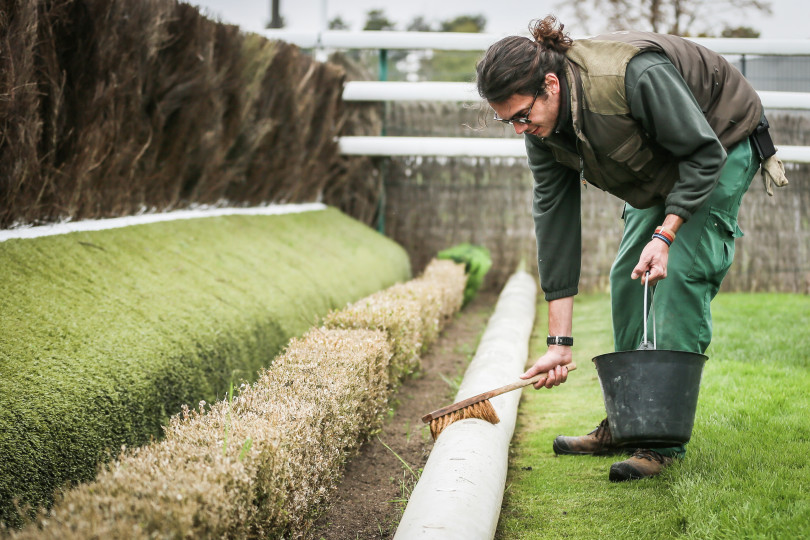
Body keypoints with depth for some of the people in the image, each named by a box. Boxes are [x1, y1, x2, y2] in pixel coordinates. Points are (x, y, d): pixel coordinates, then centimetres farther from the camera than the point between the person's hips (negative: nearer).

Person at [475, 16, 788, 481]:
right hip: (663, 169, 7)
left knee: (682, 275, -17)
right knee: (627, 276, 3)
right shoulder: (544, 131, -16)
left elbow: (705, 153, -29)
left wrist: (665, 235, -35)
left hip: (722, 144, -7)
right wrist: (560, 343, -15)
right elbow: (555, 221, -13)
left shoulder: (634, 75, -39)